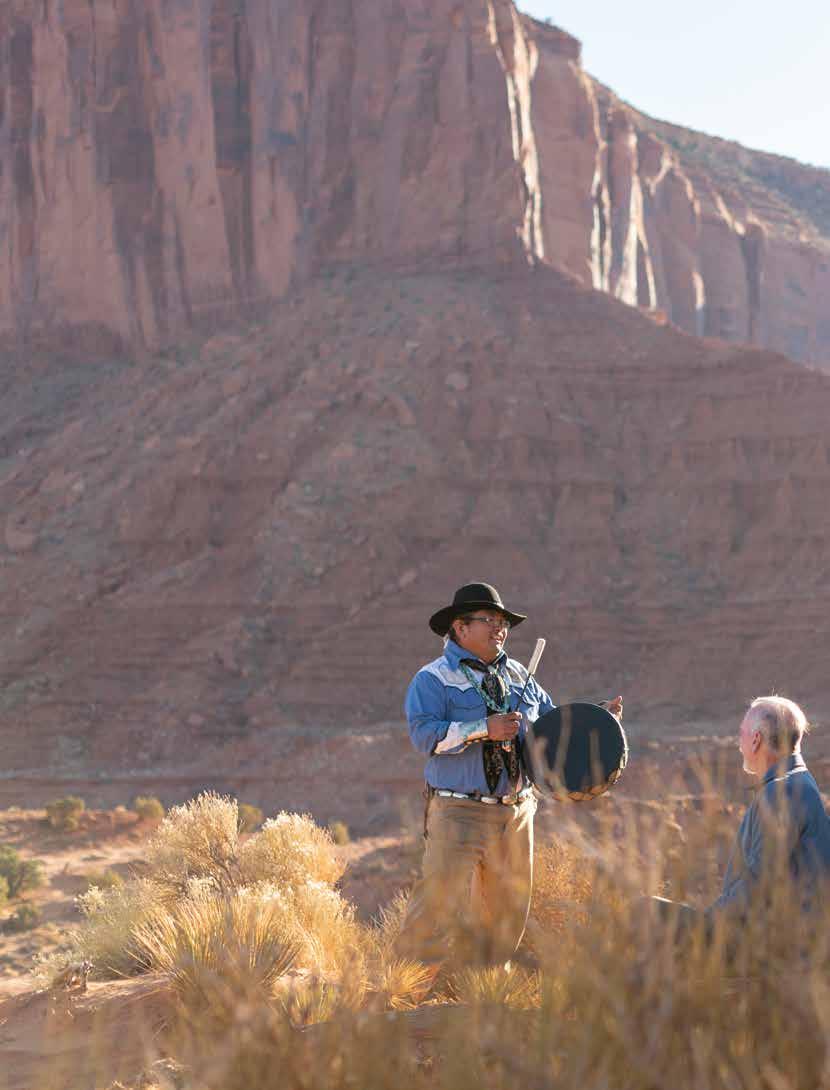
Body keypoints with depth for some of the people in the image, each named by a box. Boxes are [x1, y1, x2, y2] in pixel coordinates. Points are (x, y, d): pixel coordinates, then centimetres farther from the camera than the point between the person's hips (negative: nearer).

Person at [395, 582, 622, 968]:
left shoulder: (517, 676, 16)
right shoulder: (434, 679, -4)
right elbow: (424, 734, -18)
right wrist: (484, 729, -26)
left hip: (517, 812, 7)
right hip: (459, 813, -7)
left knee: (509, 908, 11)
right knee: (442, 903, -14)